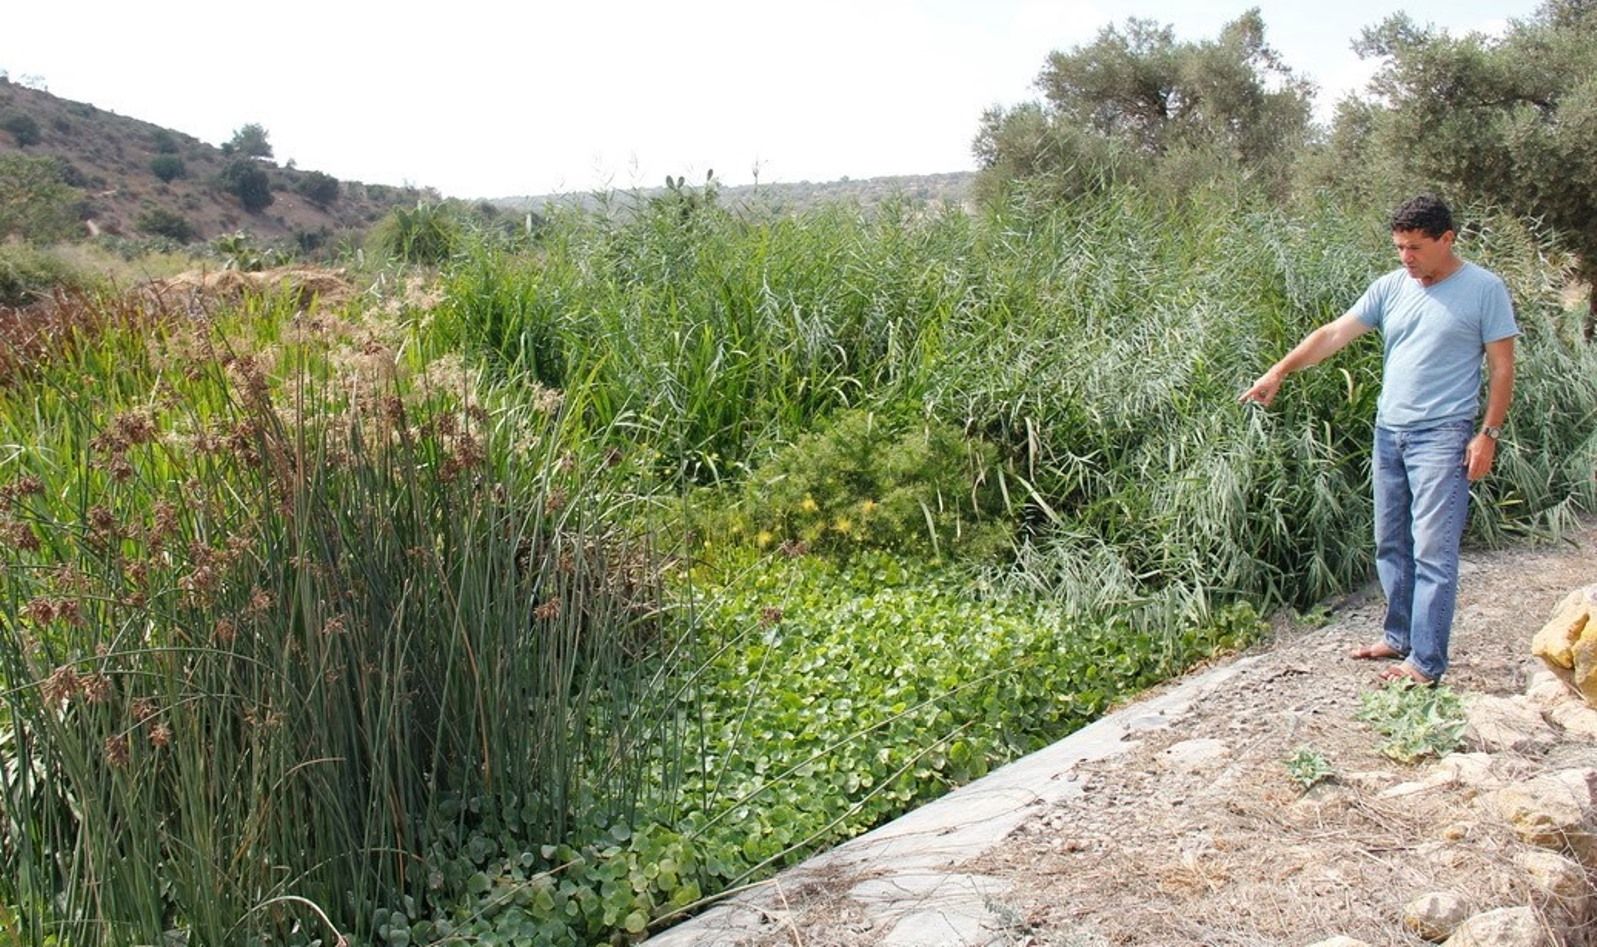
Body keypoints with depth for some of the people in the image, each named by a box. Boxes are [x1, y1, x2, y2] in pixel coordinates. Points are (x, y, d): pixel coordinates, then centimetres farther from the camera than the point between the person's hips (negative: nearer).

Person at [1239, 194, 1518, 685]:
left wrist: (1488, 433, -9)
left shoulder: (1484, 289, -5)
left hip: (1442, 437, -6)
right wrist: (1279, 371, -2)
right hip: (1389, 433, 6)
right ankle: (1399, 637, 26)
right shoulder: (1391, 287, 8)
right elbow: (1334, 334, 5)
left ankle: (1426, 662, -3)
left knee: (1433, 551, -7)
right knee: (1391, 546, 13)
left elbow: (1502, 366, -4)